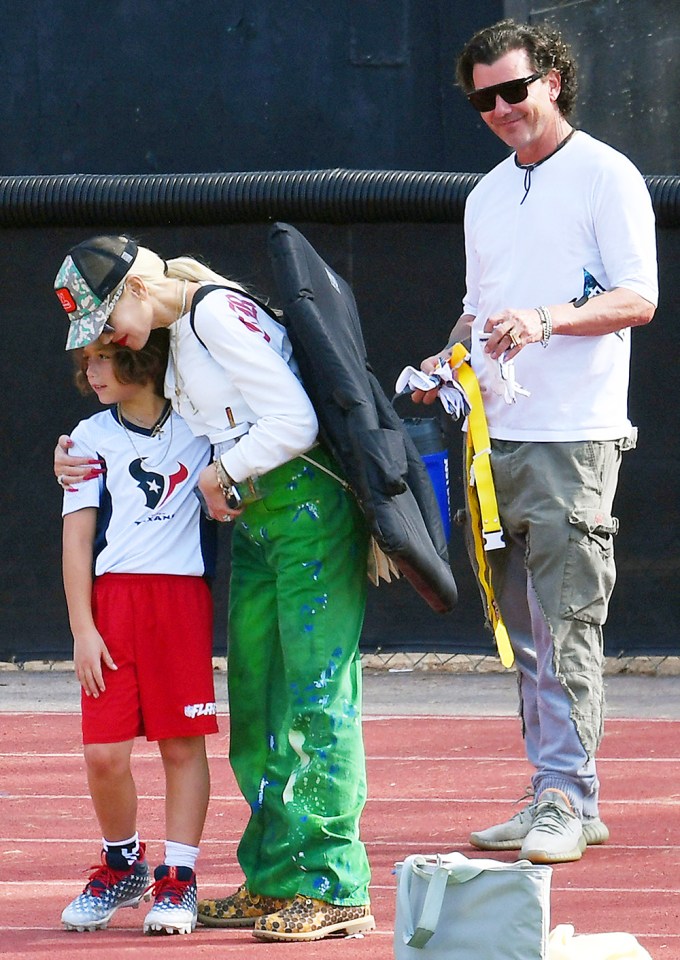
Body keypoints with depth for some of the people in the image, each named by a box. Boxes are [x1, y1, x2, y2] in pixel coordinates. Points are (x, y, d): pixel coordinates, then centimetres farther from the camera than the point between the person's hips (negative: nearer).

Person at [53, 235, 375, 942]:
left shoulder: (220, 313, -14)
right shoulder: (175, 337, 16)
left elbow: (295, 423, -19)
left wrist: (221, 475, -7)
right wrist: (92, 469, 12)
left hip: (309, 510, -10)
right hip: (251, 522, 10)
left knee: (315, 694, -10)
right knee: (256, 698, 9)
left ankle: (332, 889, -10)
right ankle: (273, 882, 13)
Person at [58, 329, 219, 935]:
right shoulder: (91, 438, 7)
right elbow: (77, 538, 4)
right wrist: (82, 629, -2)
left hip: (183, 595, 0)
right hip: (112, 598, 0)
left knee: (183, 743, -1)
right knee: (105, 753, -4)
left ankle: (179, 880, 7)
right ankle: (123, 865, 18)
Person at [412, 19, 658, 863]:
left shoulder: (605, 177, -2)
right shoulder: (486, 198, 20)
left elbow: (638, 300, -10)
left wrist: (546, 320, -23)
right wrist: (449, 363, 8)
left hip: (572, 441, -7)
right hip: (495, 438, 7)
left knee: (566, 625, -10)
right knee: (525, 634, 6)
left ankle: (568, 798, -10)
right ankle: (551, 796, 9)